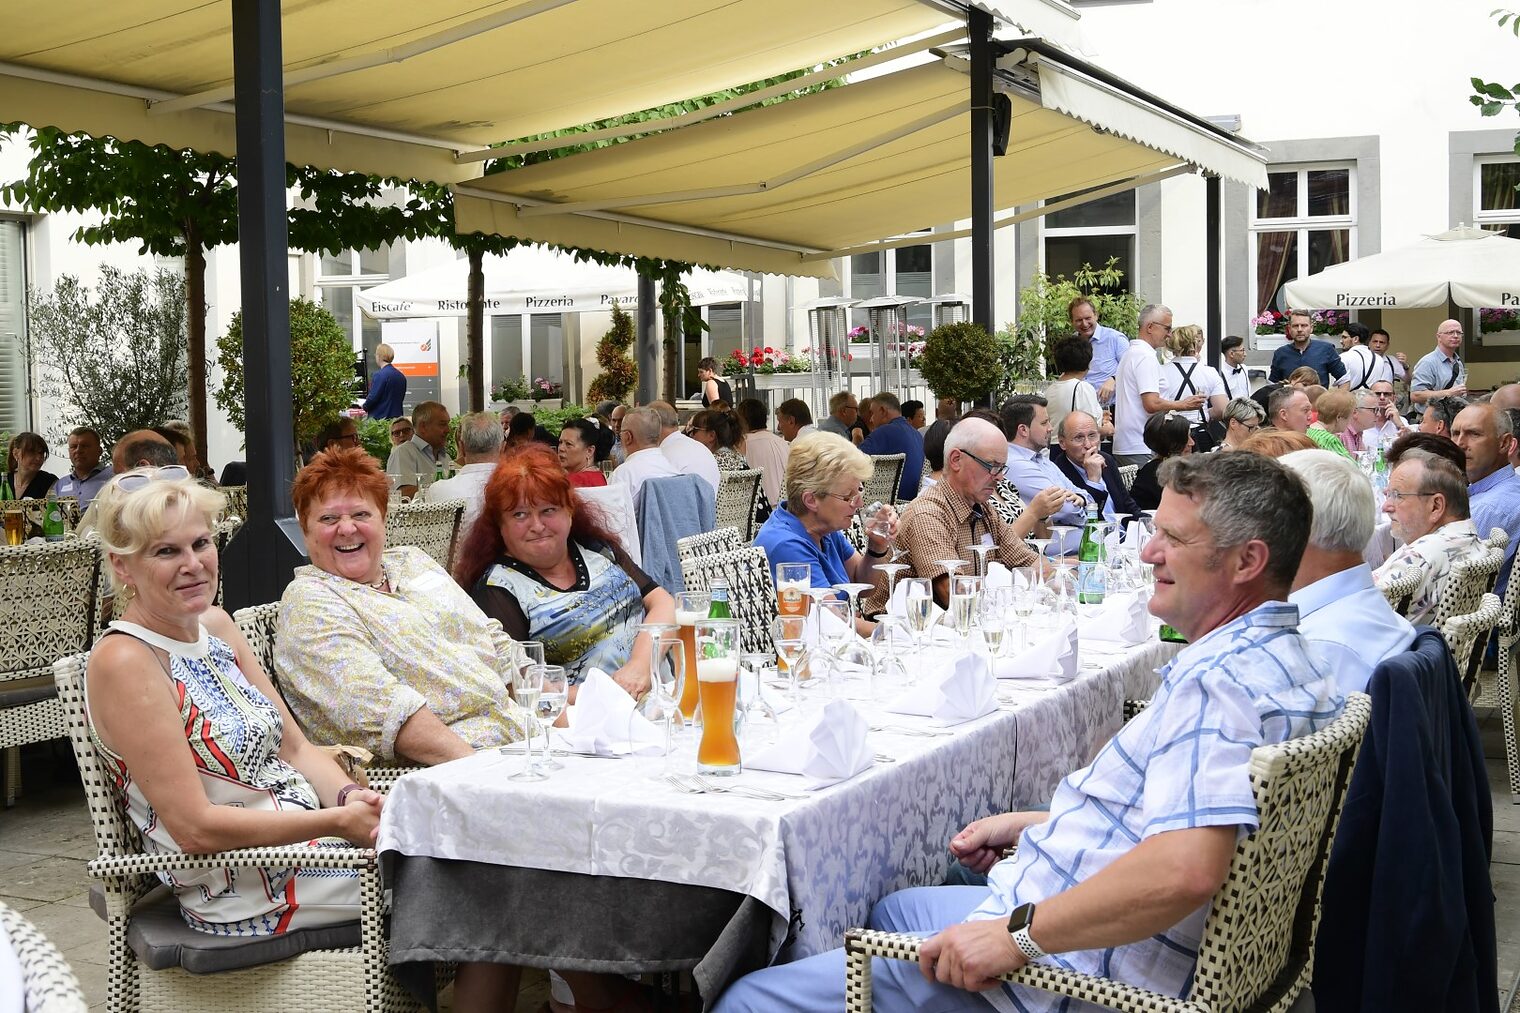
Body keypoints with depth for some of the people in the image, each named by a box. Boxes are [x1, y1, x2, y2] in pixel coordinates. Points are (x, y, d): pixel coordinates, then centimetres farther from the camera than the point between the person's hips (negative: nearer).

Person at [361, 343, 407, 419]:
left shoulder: (379, 375, -13)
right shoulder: (401, 376, 8)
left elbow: (373, 398, -13)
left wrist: (364, 407, 5)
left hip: (379, 417, -7)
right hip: (397, 417, 7)